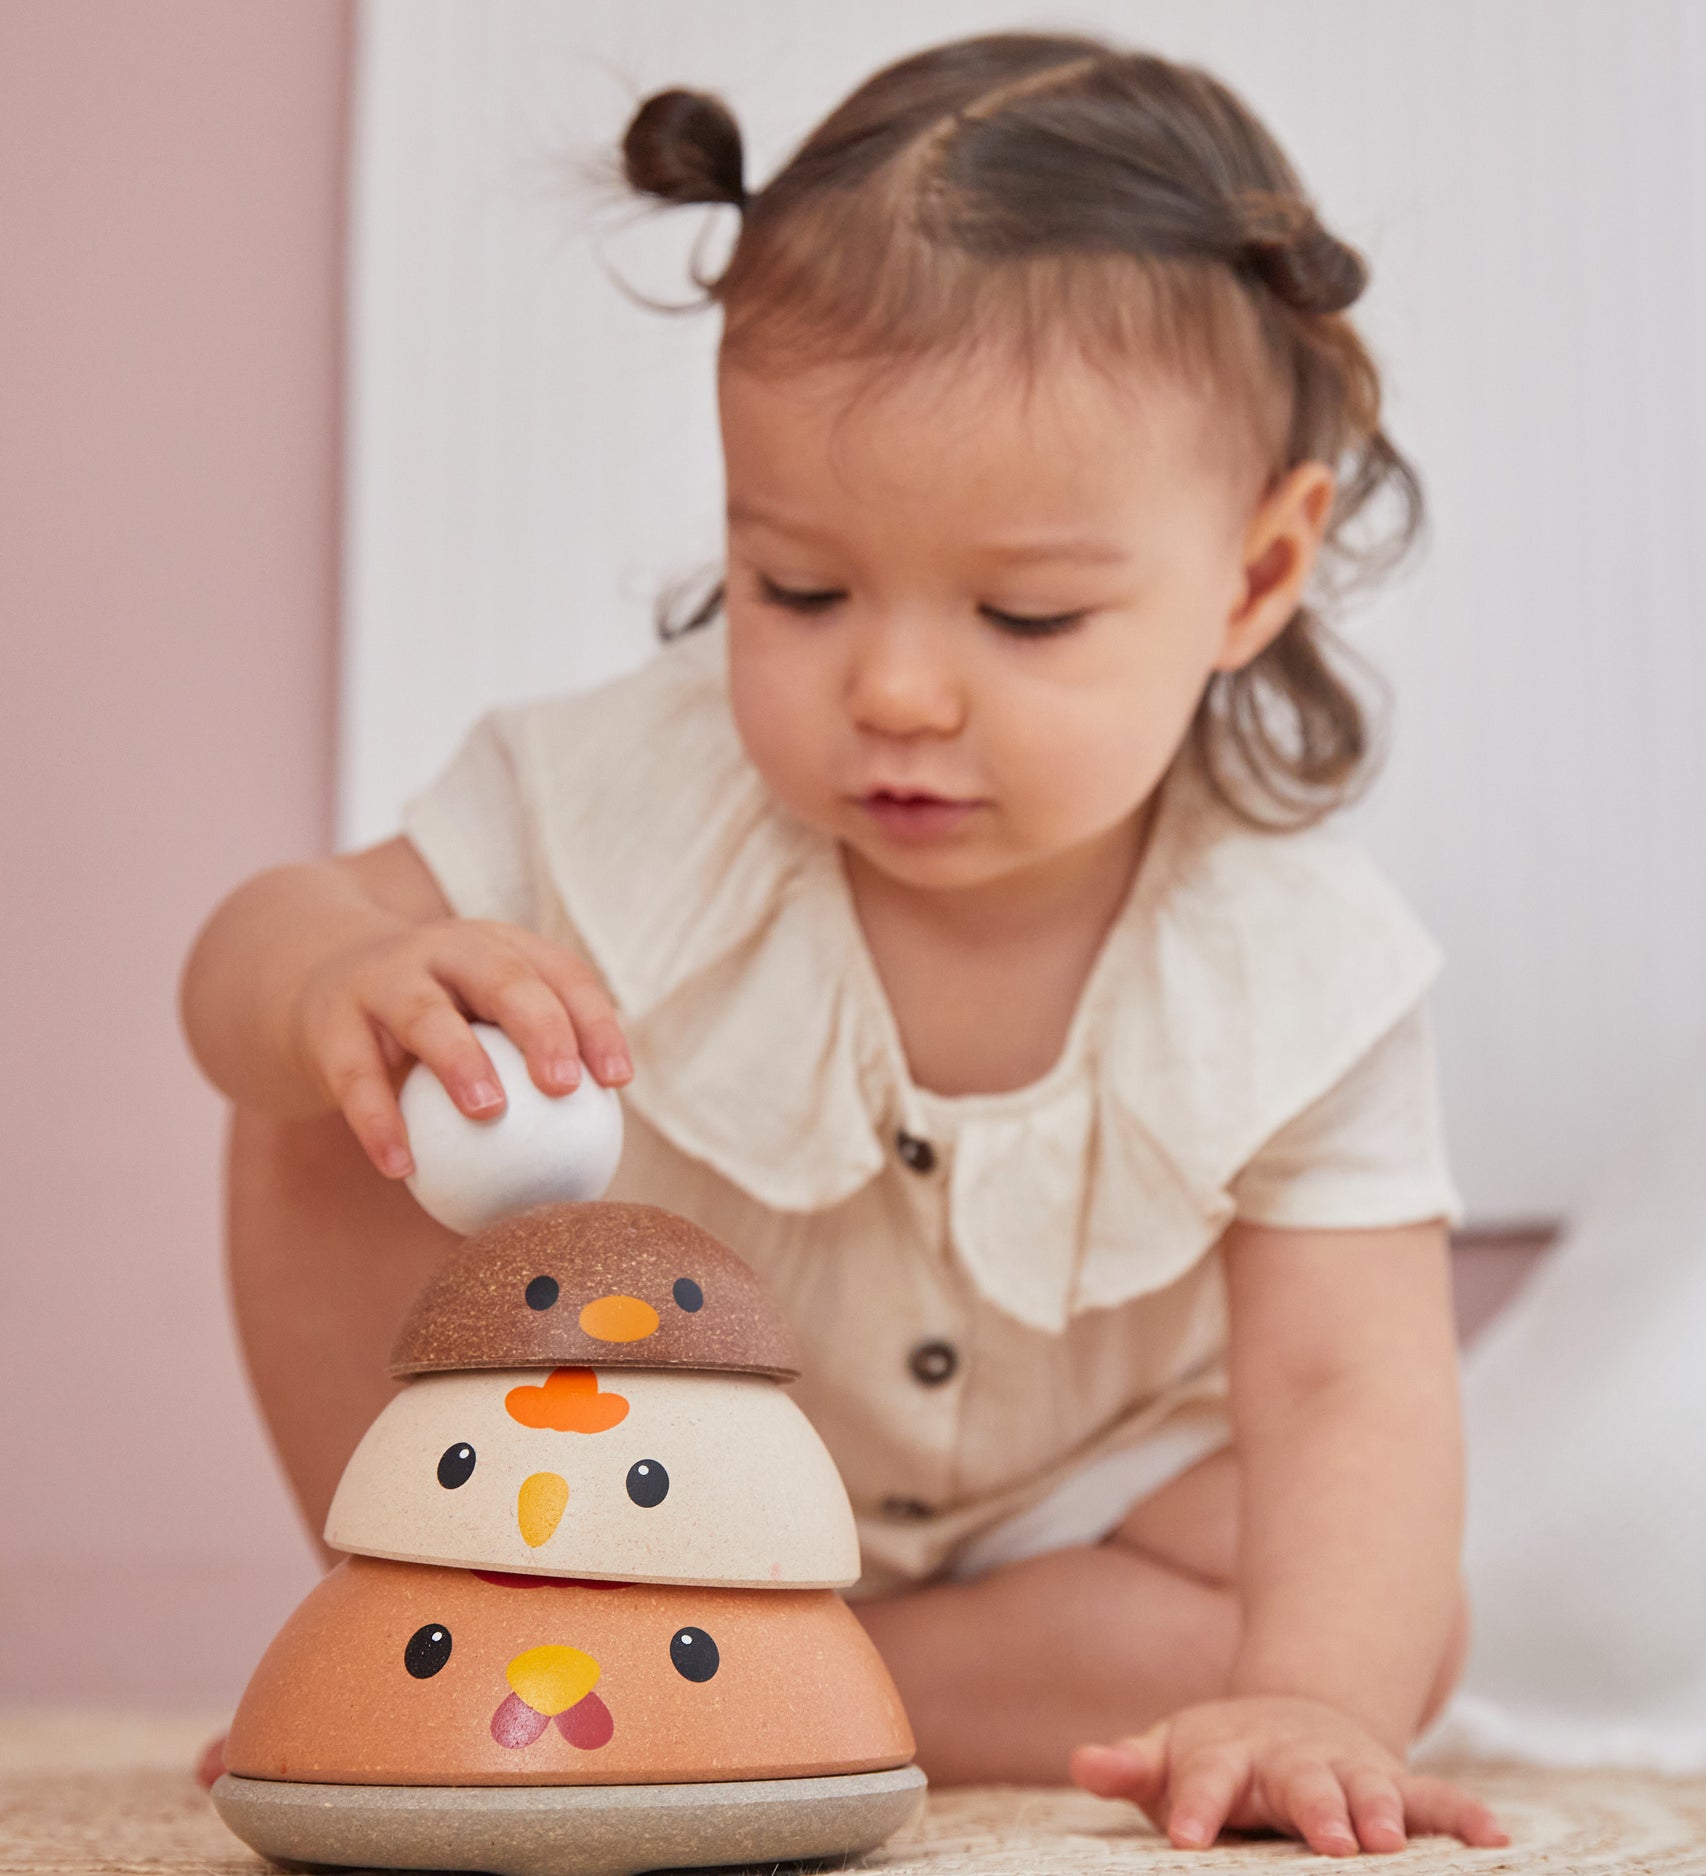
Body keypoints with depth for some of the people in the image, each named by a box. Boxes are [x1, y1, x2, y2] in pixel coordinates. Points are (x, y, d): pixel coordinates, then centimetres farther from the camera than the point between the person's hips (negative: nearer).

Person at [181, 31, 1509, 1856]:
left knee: (1404, 1626, -26)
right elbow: (261, 943, -21)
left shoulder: (1296, 972, -27)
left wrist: (1305, 1700, -47)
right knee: (332, 1139, -19)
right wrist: (333, 991, -47)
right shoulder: (638, 796, -25)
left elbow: (1348, 1388, -29)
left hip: (1051, 1529, 1)